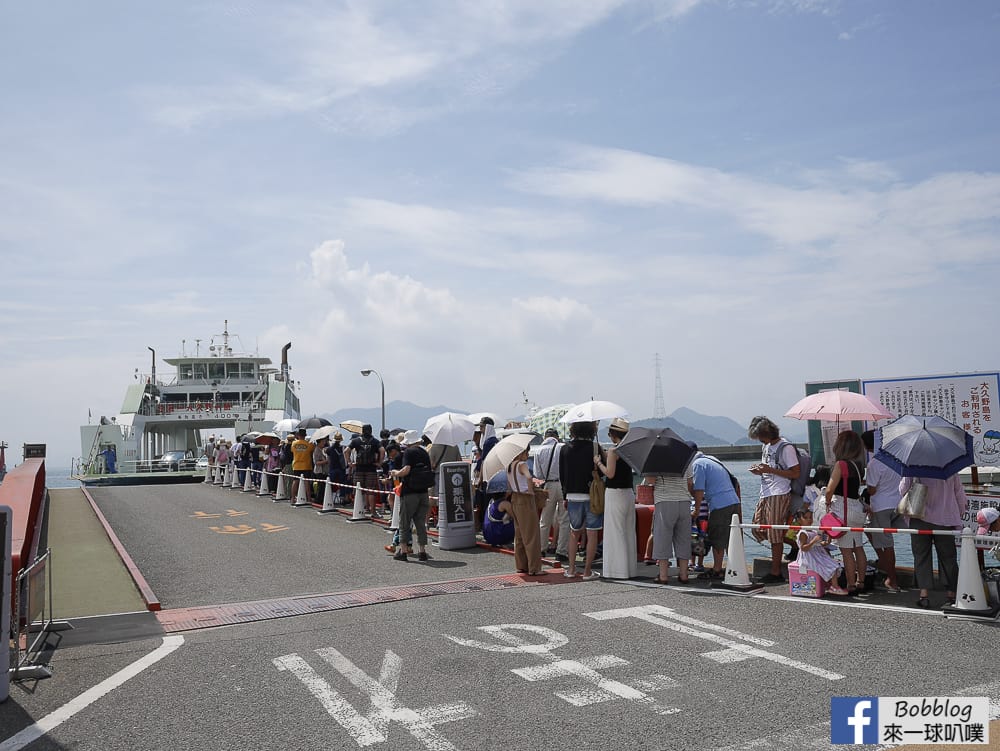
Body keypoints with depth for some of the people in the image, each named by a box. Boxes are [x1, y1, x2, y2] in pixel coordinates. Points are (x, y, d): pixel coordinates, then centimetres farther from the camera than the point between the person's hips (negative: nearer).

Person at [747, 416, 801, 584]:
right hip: (765, 495, 9)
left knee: (775, 534, -5)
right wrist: (759, 471, 4)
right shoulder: (765, 446, 16)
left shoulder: (786, 447, -10)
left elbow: (795, 474, -14)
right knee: (757, 530, 6)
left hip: (779, 495, -9)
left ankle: (776, 573, 3)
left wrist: (770, 470, -18)